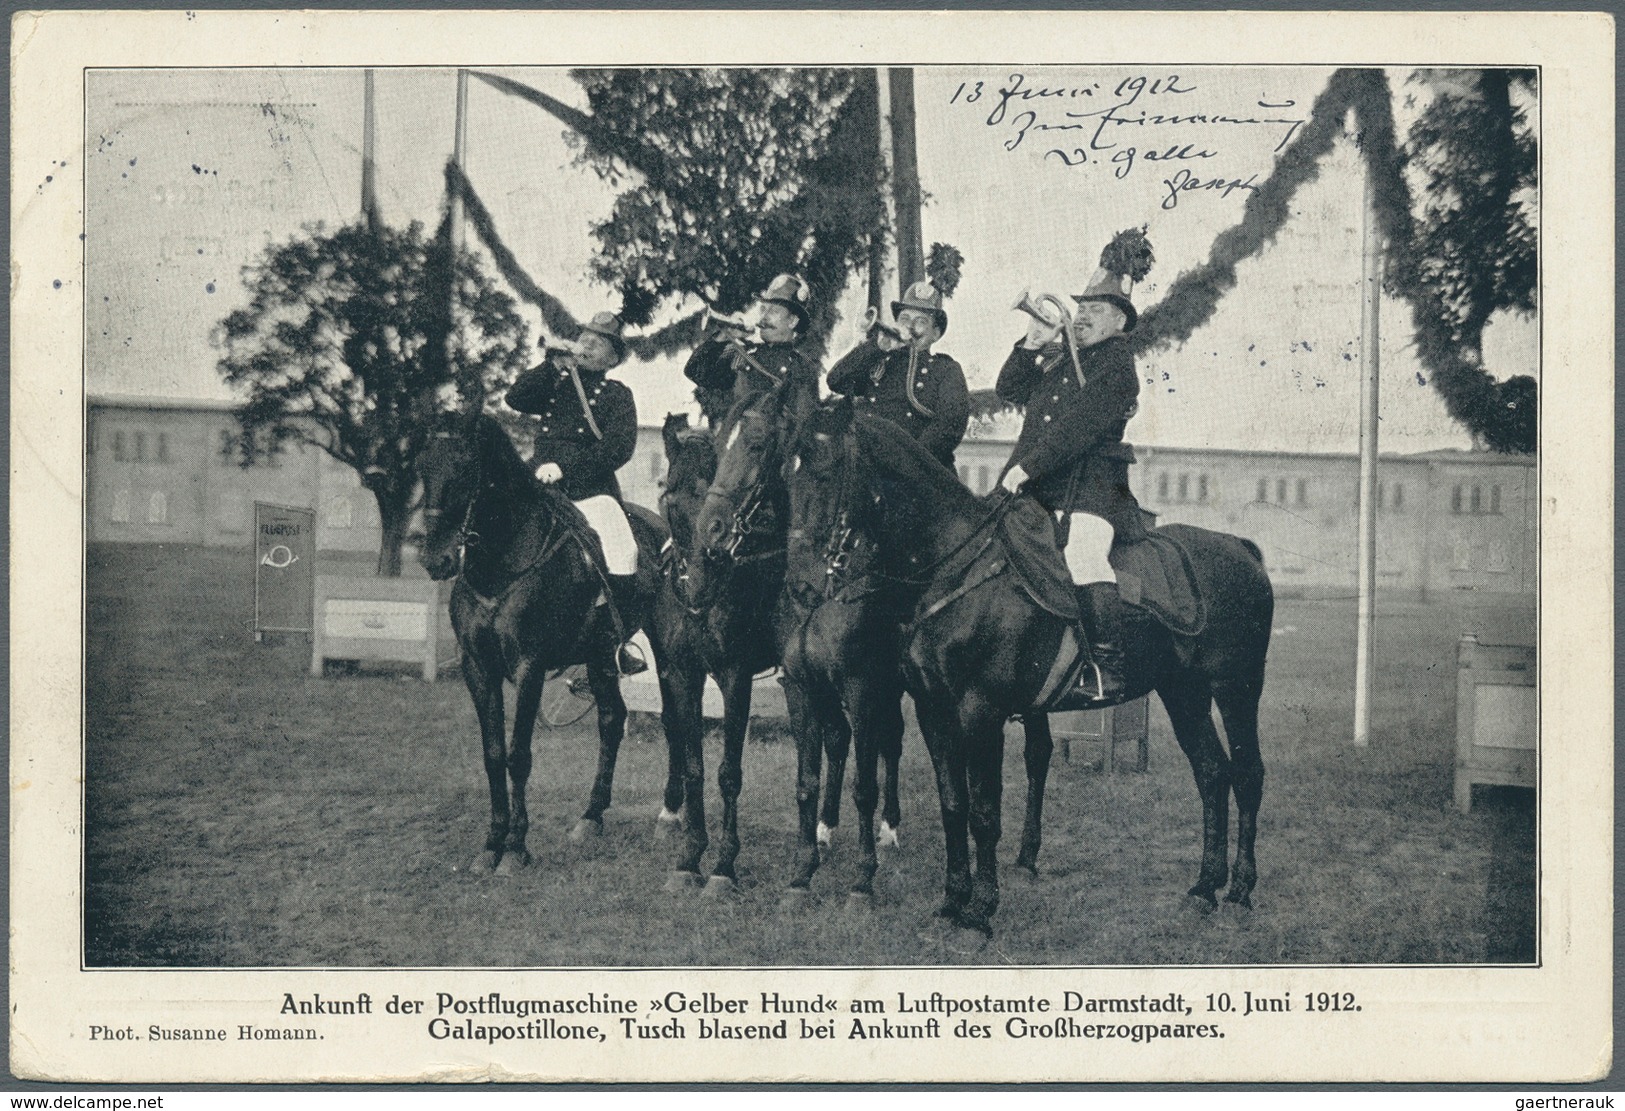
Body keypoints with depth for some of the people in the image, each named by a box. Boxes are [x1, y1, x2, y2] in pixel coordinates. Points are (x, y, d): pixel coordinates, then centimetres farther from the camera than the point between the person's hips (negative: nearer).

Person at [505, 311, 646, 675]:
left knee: (622, 552, -24)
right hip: (540, 487, 4)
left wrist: (565, 466, -16)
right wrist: (553, 364, -4)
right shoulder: (555, 383, 21)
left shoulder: (617, 395, 9)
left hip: (591, 492, -4)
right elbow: (516, 398, 4)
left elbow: (618, 448, -6)